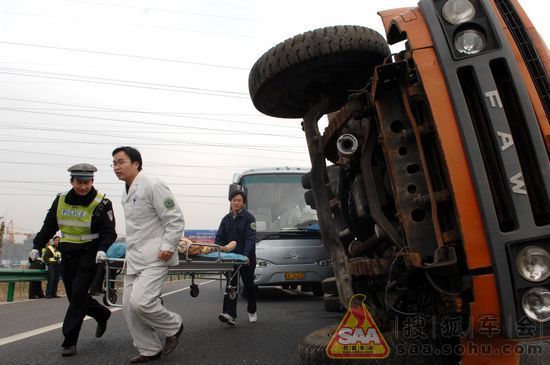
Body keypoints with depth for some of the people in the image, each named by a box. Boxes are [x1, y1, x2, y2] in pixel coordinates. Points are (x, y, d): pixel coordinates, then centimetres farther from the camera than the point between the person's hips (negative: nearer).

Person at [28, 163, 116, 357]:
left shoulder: (101, 204, -11)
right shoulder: (61, 200, 5)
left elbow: (108, 232, -14)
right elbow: (49, 226, 14)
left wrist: (102, 249, -31)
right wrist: (37, 246, 10)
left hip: (89, 255, -6)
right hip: (68, 255, 6)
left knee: (78, 295, -10)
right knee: (74, 295, 13)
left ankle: (69, 340, 0)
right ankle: (102, 314, 37)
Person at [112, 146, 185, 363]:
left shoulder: (153, 186, -12)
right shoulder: (126, 193, 15)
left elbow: (176, 219, -14)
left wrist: (168, 246, -20)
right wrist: (129, 254, 22)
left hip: (154, 258, -9)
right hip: (134, 259, 9)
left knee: (140, 301, -20)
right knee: (129, 306, 8)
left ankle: (173, 326, 8)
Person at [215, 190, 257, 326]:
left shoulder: (249, 218, -7)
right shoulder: (226, 219, 9)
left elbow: (250, 238, -16)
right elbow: (219, 237, 7)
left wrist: (246, 255, -29)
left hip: (246, 258, -3)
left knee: (249, 285, 11)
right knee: (231, 285, -6)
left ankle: (252, 311, 30)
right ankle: (230, 314, -12)